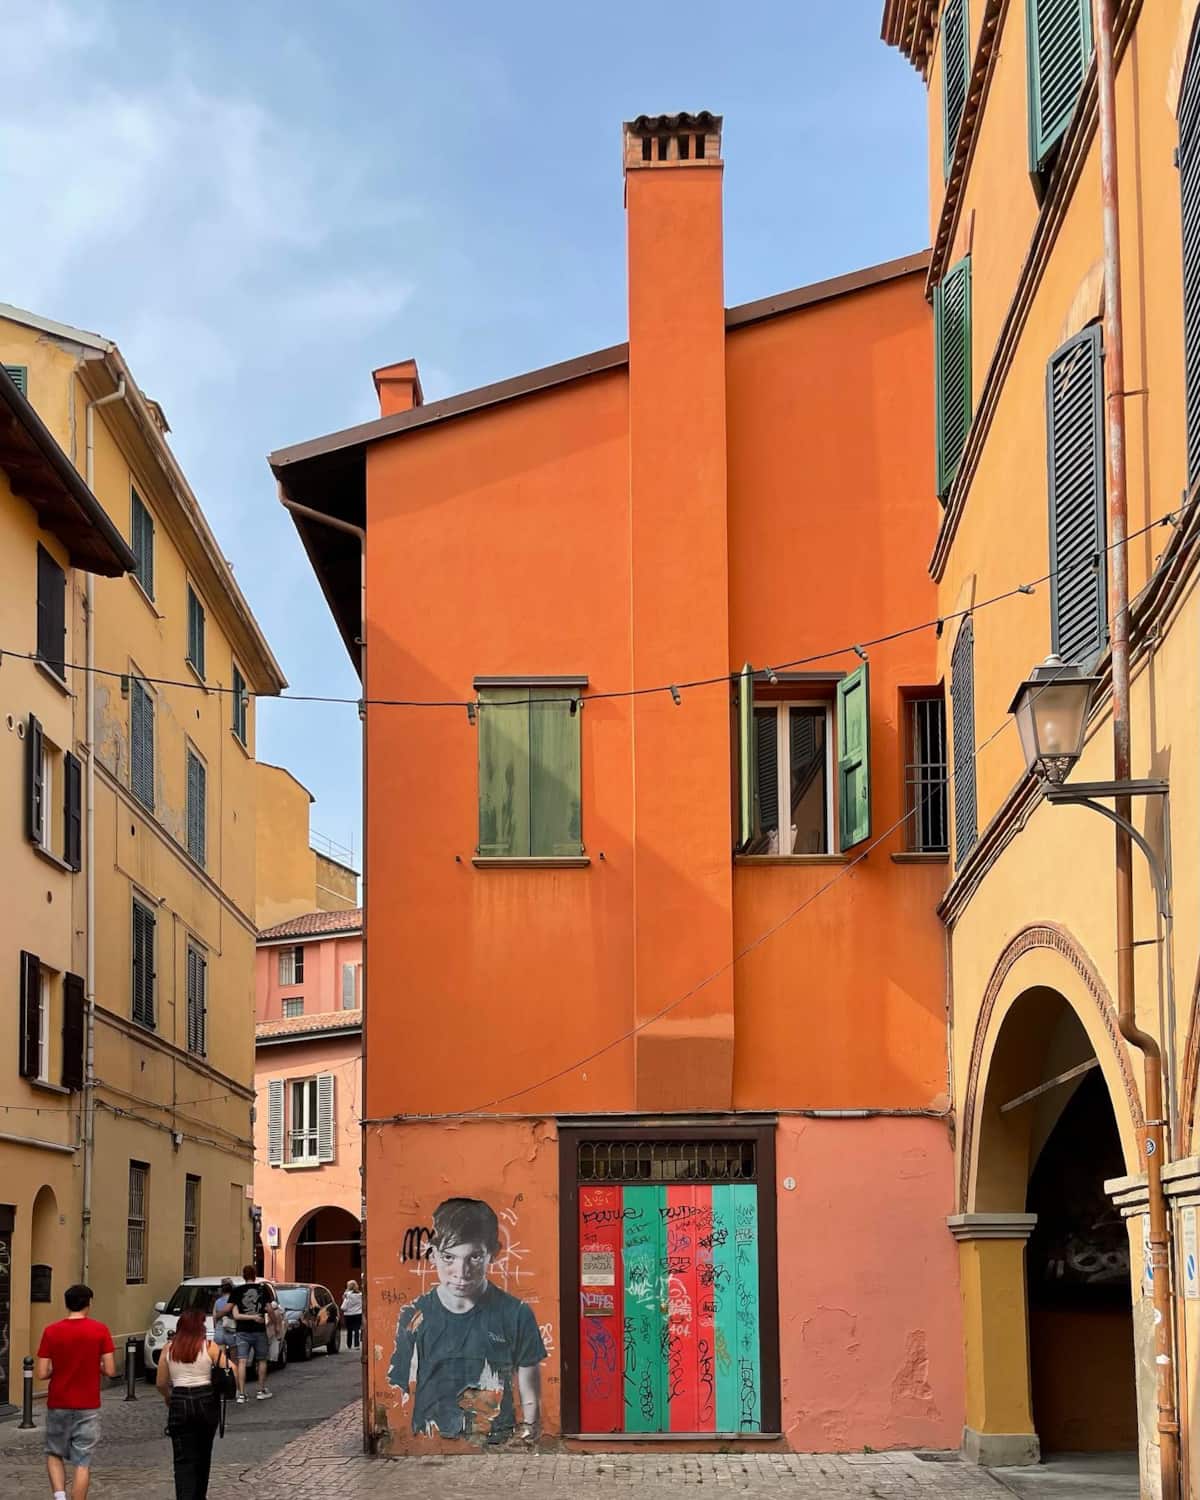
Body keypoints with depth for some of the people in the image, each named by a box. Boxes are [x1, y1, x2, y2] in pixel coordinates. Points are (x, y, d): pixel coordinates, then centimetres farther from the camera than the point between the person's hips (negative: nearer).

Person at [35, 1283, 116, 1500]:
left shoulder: (51, 1331, -5)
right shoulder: (99, 1330, -7)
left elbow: (42, 1373, -7)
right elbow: (110, 1370, -8)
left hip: (58, 1405, 1)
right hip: (88, 1407, -1)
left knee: (54, 1454, 19)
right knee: (83, 1462, 5)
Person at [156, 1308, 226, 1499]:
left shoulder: (169, 1348, 2)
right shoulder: (210, 1347, -4)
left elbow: (161, 1383, 7)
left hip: (180, 1403, 0)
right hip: (206, 1402, 0)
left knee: (183, 1459, -1)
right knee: (203, 1455, 19)